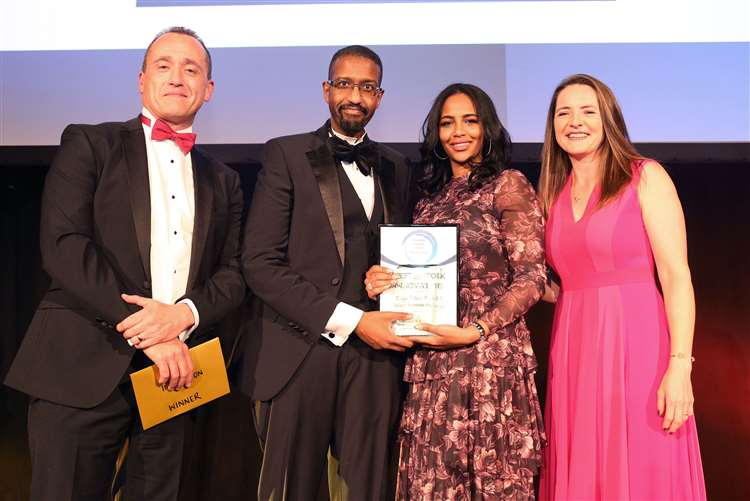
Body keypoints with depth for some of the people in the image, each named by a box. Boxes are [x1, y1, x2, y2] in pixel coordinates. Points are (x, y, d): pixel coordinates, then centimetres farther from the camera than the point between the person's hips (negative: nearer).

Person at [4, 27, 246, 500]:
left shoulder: (223, 180, 15)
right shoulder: (89, 144, 3)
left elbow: (234, 273, 9)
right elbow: (63, 246, -9)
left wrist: (187, 313, -12)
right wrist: (141, 331, -15)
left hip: (174, 372, 4)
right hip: (83, 368, -3)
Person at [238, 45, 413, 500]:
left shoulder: (395, 167, 16)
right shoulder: (287, 155, 2)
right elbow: (260, 262, -7)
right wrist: (349, 320, -12)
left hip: (375, 354, 4)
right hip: (300, 354, -3)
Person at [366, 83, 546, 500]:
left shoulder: (507, 184, 0)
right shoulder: (431, 199, 17)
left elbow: (531, 280, -7)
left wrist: (473, 331, -17)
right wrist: (384, 284, -1)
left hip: (489, 355, -5)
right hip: (431, 362, 5)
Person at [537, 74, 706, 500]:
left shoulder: (645, 178, -1)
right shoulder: (555, 193, 14)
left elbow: (677, 276, -9)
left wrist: (680, 365, -16)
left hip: (636, 344, -5)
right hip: (575, 351, 5)